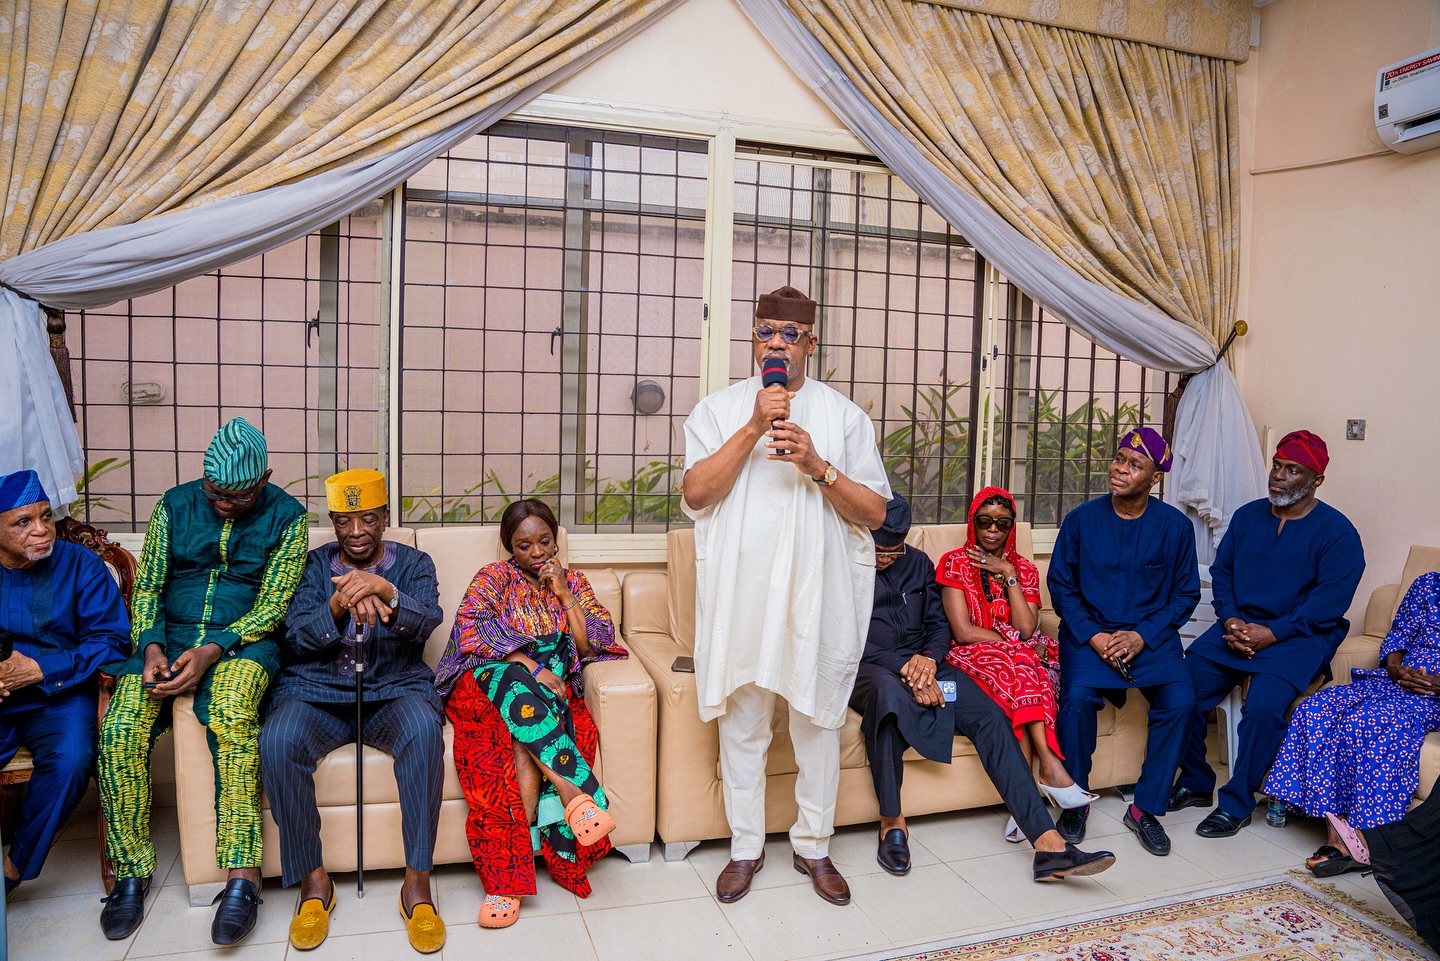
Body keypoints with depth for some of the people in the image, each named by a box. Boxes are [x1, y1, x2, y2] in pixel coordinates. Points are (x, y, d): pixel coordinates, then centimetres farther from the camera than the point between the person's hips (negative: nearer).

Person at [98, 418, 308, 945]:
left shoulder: (285, 516, -1)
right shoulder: (175, 505, 8)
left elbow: (273, 603, -5)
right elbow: (146, 586, 9)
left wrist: (211, 651, -19)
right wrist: (151, 647, -10)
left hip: (243, 640, -3)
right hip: (169, 635, 4)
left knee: (231, 711, -36)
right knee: (119, 730, -24)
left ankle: (242, 876, -32)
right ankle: (132, 870, -4)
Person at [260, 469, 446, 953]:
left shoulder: (413, 563, 10)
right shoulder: (314, 564, 11)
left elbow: (427, 622, -11)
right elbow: (296, 637, -3)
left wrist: (385, 592, -33)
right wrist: (338, 607, -26)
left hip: (394, 690, -1)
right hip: (316, 691, 1)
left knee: (423, 729, -35)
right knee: (277, 741, -31)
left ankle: (417, 882, -23)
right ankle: (313, 880, -11)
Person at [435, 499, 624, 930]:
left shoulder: (574, 583, 17)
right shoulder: (494, 578, 9)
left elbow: (591, 645, 6)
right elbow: (471, 628, -10)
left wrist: (563, 593, -2)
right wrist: (530, 667, -20)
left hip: (551, 688, 2)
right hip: (490, 680, -2)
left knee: (525, 742, -33)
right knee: (516, 682, -39)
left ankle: (507, 876, -37)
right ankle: (578, 790, -46)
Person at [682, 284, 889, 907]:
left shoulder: (844, 416, 6)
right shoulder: (719, 409, 6)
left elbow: (875, 511, 1)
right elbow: (696, 492, -9)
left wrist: (817, 466, -15)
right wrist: (754, 426, -15)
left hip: (819, 597, 0)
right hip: (740, 594, 0)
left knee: (818, 721, 10)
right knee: (741, 724, 9)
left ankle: (813, 847, 29)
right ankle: (745, 848, 28)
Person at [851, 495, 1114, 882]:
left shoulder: (918, 563, 16)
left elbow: (939, 625, 14)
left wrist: (928, 658, -9)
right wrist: (904, 668, -21)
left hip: (922, 663, 5)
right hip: (869, 669, -5)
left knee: (989, 716, -19)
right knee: (889, 690, -42)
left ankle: (1049, 844, -25)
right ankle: (892, 823, -29)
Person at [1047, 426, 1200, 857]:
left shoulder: (1175, 525, 0)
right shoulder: (1081, 519, -1)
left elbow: (1186, 593, 4)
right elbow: (1061, 584, 2)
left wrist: (1142, 636, -11)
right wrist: (1092, 635, -12)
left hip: (1151, 635, 1)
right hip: (1089, 631, -1)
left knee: (1179, 701, -24)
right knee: (1078, 696, -28)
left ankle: (1145, 808, -4)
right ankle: (1074, 803, -5)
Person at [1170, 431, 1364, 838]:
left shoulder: (1336, 531, -3)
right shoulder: (1248, 515, 13)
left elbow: (1331, 601, -11)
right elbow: (1221, 571, 12)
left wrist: (1272, 633, -19)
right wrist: (1230, 620, -6)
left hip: (1299, 636, -4)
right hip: (1238, 626, 5)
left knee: (1264, 704, -29)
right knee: (1184, 686, -16)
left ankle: (1237, 802, -11)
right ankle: (1194, 783, 3)